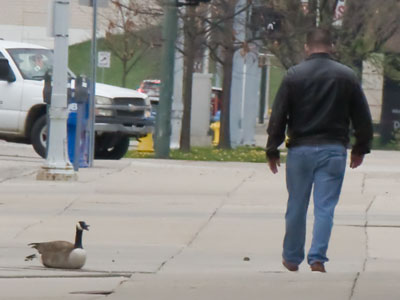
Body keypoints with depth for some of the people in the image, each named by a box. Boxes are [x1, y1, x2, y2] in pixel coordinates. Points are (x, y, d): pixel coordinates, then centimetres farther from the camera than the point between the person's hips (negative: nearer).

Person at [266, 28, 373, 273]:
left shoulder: (294, 75, -2)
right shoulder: (347, 76, 1)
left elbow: (278, 117, -2)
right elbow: (362, 118, 6)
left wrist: (273, 150, 5)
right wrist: (361, 149, 17)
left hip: (300, 149, 0)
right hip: (333, 150, 0)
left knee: (297, 207, 11)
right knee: (325, 207, 0)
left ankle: (292, 257, 20)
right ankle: (318, 258, -8)